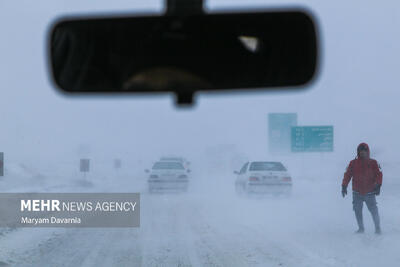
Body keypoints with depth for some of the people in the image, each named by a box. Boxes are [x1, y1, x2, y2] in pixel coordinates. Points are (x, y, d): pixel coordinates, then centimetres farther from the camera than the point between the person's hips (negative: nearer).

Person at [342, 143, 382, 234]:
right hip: (357, 193, 2)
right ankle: (361, 228, 17)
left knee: (374, 210, -7)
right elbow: (347, 174, 4)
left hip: (370, 192, -2)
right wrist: (344, 186, -4)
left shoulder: (373, 163, 4)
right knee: (357, 210, 4)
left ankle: (378, 228, 3)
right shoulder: (353, 163, 5)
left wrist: (378, 186, -13)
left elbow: (378, 174, -1)